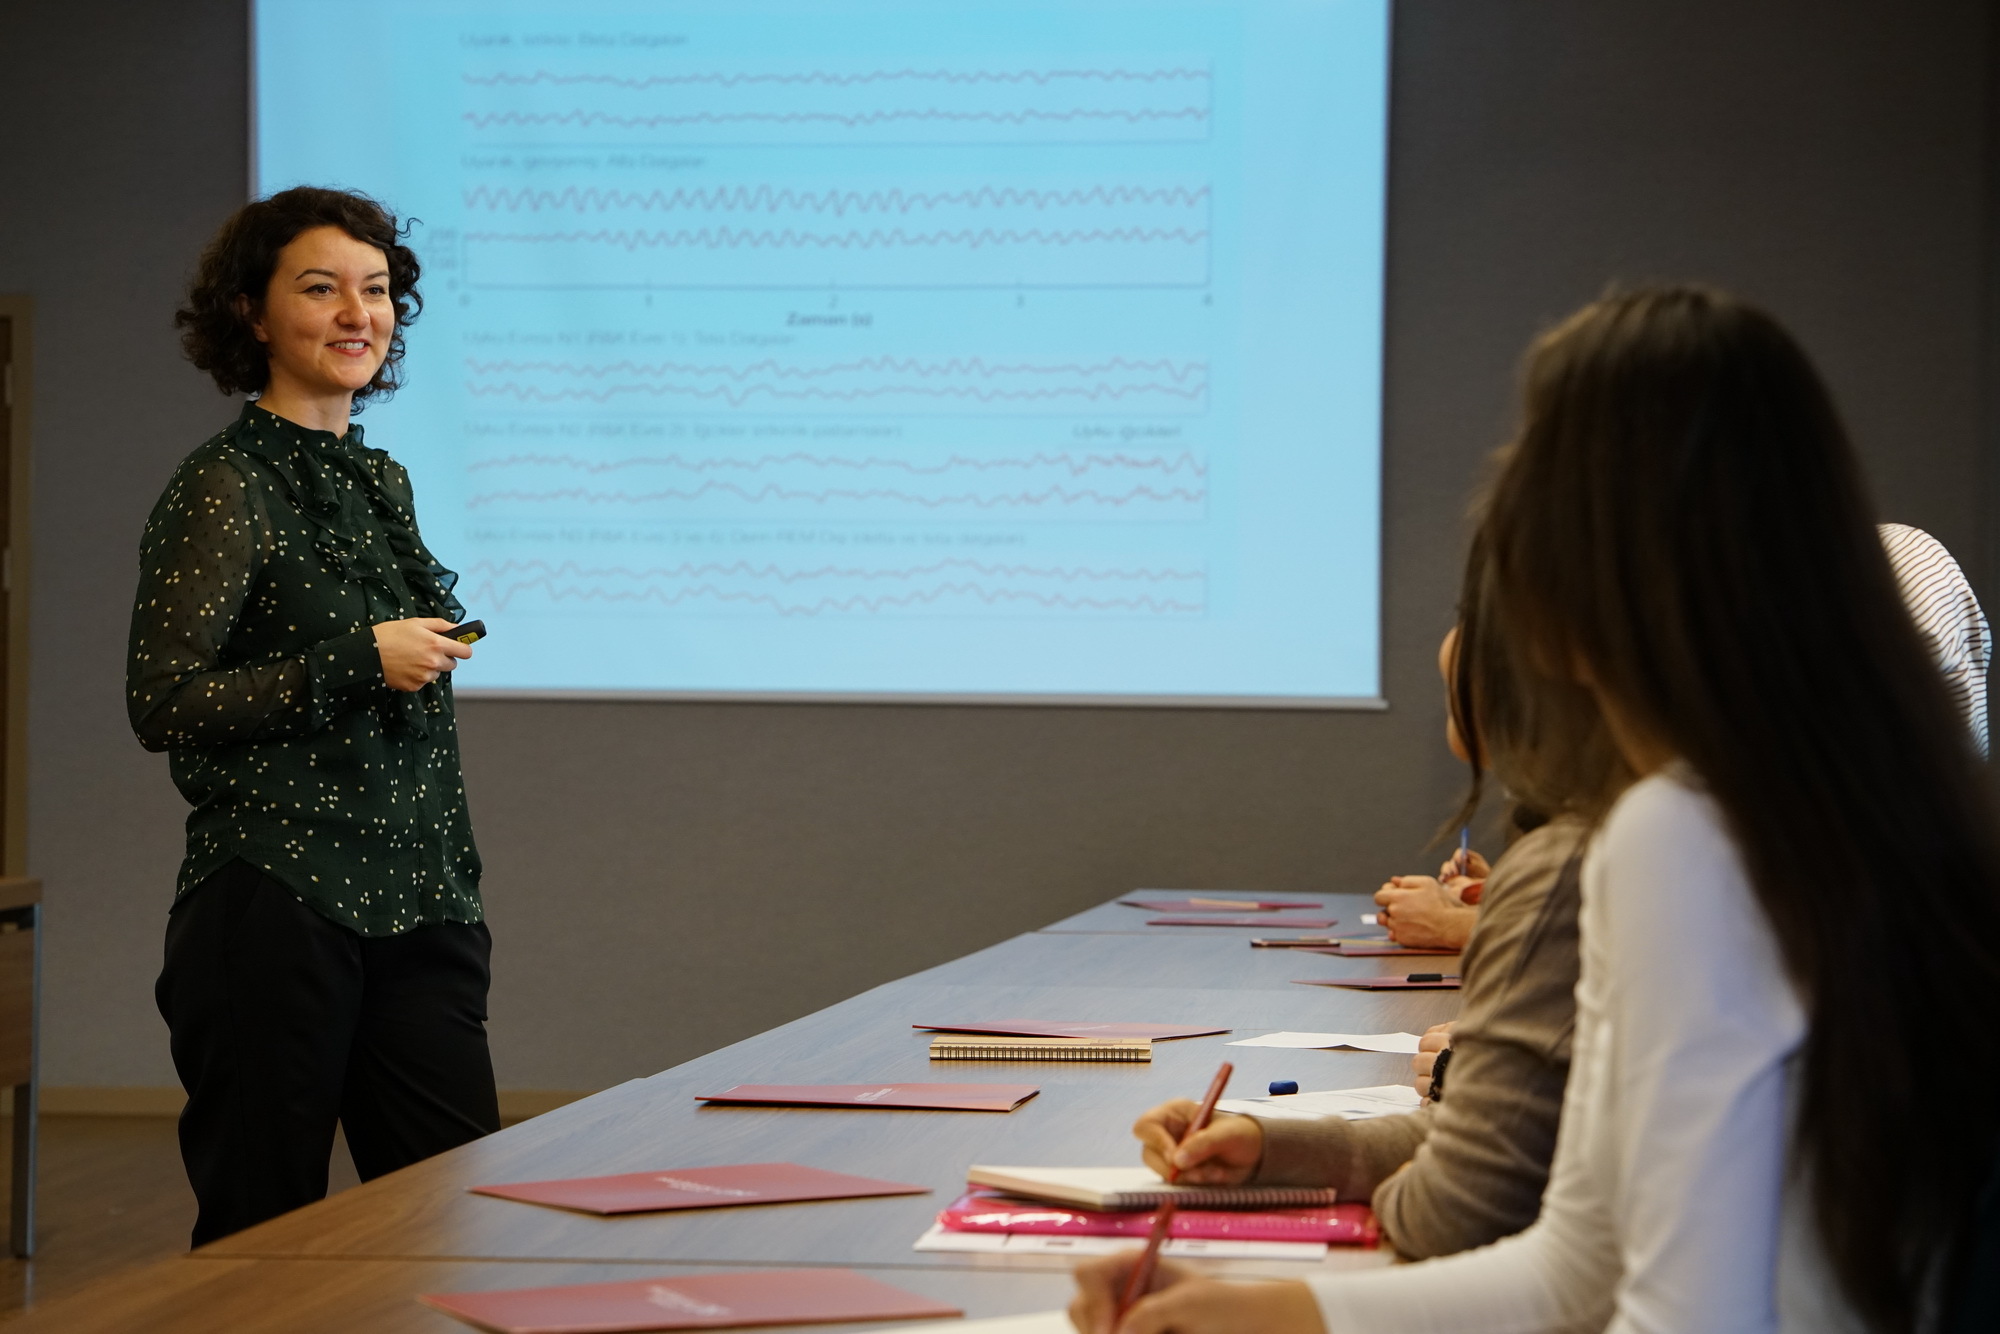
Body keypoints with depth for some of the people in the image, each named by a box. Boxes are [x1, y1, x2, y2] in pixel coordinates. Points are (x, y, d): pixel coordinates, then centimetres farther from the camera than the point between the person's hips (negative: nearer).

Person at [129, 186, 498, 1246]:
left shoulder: (383, 482, 16)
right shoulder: (226, 486, -7)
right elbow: (162, 707, -14)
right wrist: (360, 661, -16)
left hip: (410, 913, 7)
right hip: (277, 908, -7)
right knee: (261, 1230, -1)